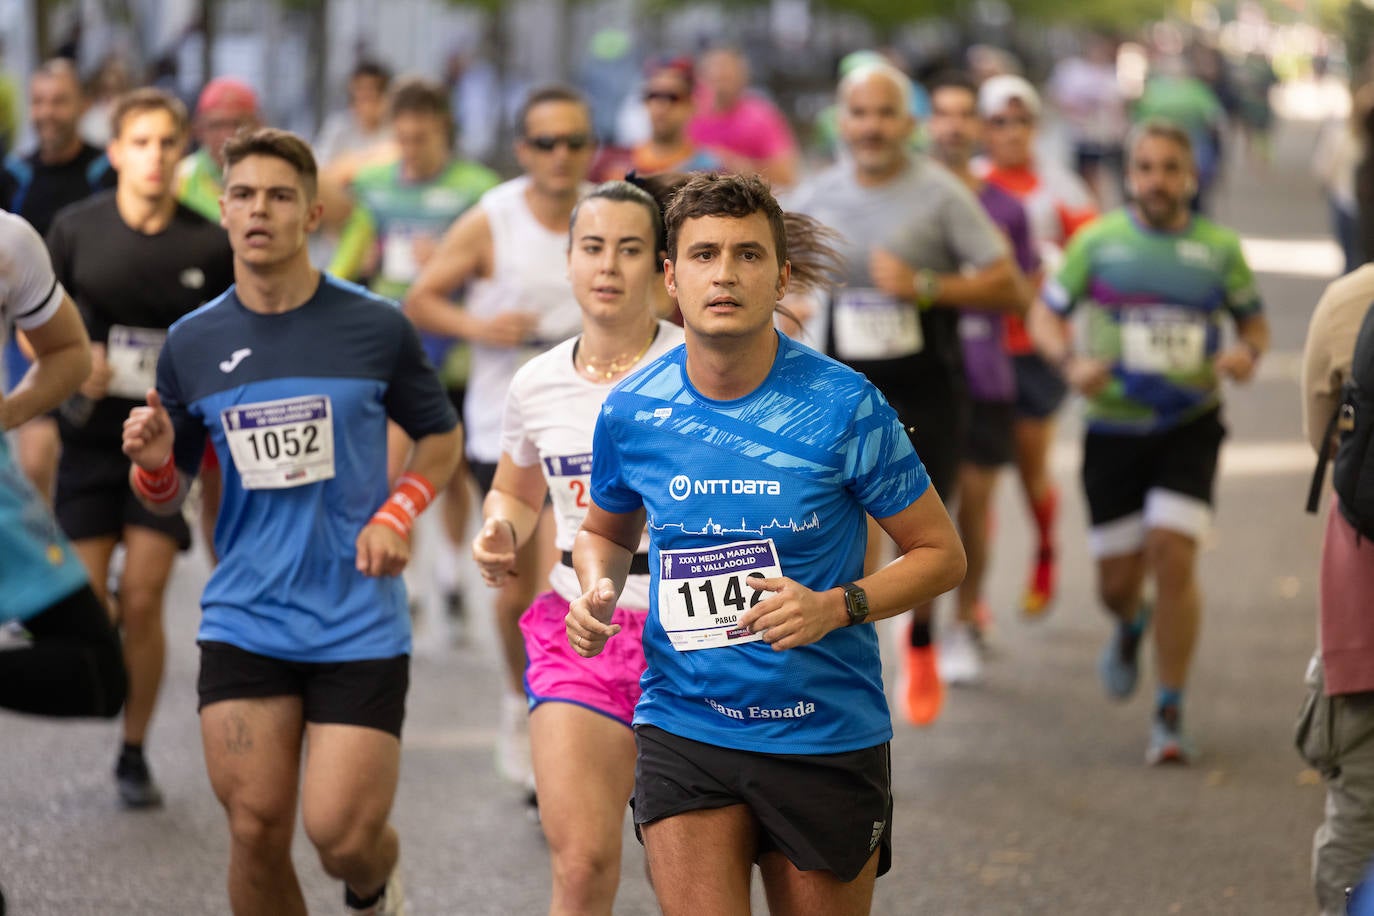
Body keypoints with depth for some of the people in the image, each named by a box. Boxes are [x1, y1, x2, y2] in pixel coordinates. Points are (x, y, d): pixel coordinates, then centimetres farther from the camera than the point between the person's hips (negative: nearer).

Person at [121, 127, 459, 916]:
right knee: (257, 829, -5)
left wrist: (399, 513, -6)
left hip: (360, 623, -2)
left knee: (344, 833, -8)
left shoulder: (375, 327, -2)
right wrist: (153, 463, -12)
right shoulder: (193, 344, 3)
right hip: (244, 623, 2)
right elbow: (168, 496, 12)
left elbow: (440, 436, 12)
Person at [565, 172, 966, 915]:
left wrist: (836, 607, -20)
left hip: (826, 735, -1)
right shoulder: (631, 412, -1)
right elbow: (605, 531, 20)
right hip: (683, 733, 1)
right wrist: (598, 589, -3)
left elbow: (941, 554, -3)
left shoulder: (842, 406, -10)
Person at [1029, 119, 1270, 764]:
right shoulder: (1098, 241, 1)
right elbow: (1045, 315, 6)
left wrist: (1248, 352, -9)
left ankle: (1171, 713, -3)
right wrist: (1071, 362, -15)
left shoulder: (1219, 248, 3)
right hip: (1114, 427, 1)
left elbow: (1254, 320, 14)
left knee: (1173, 557, -16)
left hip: (1190, 426, -1)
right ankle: (1131, 626, 45)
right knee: (1117, 580, 4)